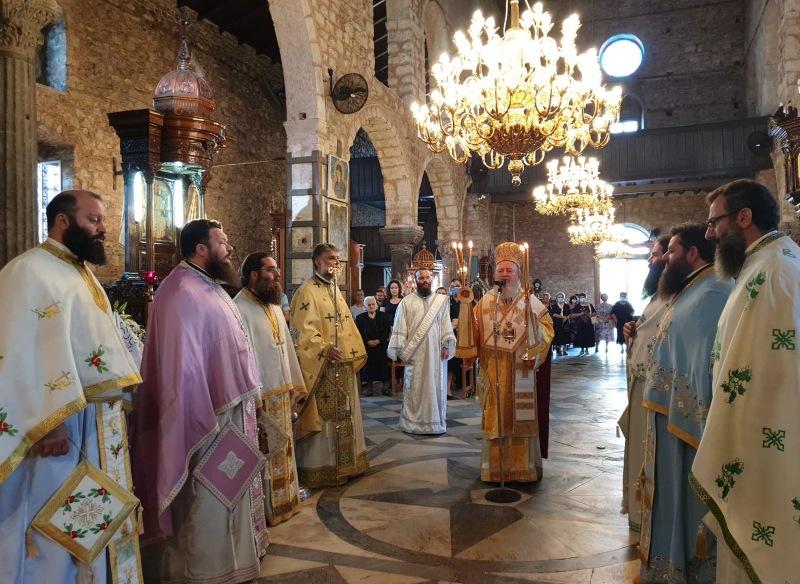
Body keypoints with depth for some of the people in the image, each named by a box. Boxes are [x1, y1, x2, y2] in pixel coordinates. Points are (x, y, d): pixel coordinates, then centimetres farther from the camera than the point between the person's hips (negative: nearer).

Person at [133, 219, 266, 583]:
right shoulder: (183, 292, -19)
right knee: (211, 494, 4)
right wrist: (205, 420, -25)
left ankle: (232, 553, 35)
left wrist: (245, 397, 15)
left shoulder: (210, 287, 12)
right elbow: (183, 365, -24)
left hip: (231, 407, 10)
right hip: (210, 413, -10)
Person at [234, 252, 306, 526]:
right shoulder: (240, 309, -17)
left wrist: (295, 385, 15)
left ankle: (282, 501, 33)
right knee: (262, 455, 5)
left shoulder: (273, 305, 11)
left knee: (281, 451, 19)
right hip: (260, 397, -9)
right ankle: (266, 509, 20)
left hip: (281, 393, 9)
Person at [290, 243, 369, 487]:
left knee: (343, 414, 16)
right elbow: (304, 330, -21)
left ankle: (343, 463, 28)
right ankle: (320, 468, 7)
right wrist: (325, 349, -33)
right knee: (322, 417, -3)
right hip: (320, 366, -9)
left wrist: (355, 354, 15)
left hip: (342, 364, 9)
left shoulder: (335, 290, 17)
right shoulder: (307, 291, -11)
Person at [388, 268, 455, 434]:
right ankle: (413, 422, 10)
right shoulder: (406, 302, 2)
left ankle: (436, 421, 15)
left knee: (436, 386, 6)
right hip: (415, 352, -1)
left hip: (435, 351, 2)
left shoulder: (441, 301, 7)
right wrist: (400, 350, -6)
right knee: (414, 387, 3)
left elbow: (446, 325, 5)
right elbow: (400, 328, 0)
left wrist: (446, 346, -4)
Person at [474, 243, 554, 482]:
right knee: (494, 419, 5)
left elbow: (546, 325, -4)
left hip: (519, 371, -1)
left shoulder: (529, 301, 1)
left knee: (520, 418, 4)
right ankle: (495, 468, 15)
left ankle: (523, 467, 16)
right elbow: (473, 331, 4)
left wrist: (530, 310, -20)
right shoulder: (486, 302, 6)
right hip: (493, 371, 1)